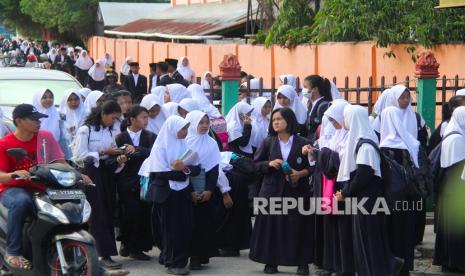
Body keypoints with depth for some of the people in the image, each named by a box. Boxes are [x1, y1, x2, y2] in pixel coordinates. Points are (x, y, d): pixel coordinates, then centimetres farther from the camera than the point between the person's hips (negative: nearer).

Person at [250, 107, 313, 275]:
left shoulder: (303, 143, 0)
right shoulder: (268, 143, 7)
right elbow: (256, 163, 8)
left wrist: (301, 173, -15)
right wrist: (269, 163, -11)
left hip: (296, 191, -2)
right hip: (273, 191, 2)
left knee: (298, 227, -1)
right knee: (271, 226, 0)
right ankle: (271, 262, 8)